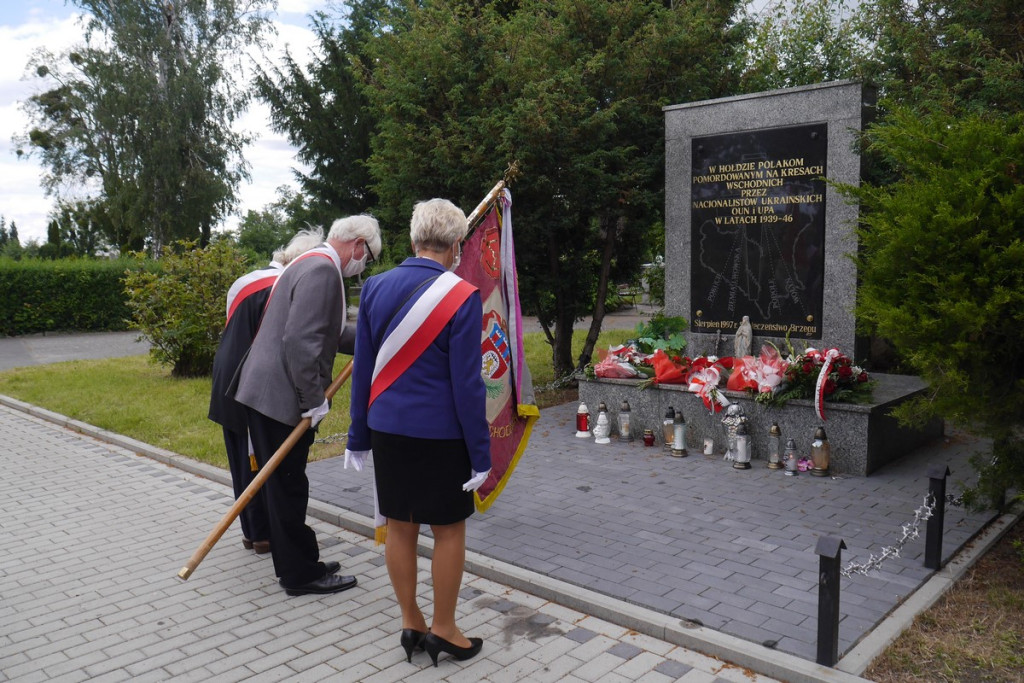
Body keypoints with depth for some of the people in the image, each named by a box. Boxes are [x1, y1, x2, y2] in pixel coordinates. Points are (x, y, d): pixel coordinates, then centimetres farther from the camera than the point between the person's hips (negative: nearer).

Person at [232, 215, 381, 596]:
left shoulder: (313, 264, 16)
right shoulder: (323, 270, -18)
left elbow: (328, 333, 23)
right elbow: (300, 341, -26)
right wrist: (314, 400, -19)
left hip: (266, 392, 11)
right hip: (280, 398, -11)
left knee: (284, 486, 18)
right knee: (288, 488, 1)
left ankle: (294, 565, 31)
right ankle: (301, 574, 14)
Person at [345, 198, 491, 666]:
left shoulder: (375, 288, 0)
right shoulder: (462, 297, -14)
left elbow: (362, 370, 5)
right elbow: (466, 383, -14)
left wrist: (358, 436, 13)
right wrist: (480, 453, -5)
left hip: (387, 428, 5)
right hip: (441, 432, -5)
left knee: (399, 525, 15)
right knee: (449, 529, 11)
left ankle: (411, 623, 29)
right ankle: (443, 629, 23)